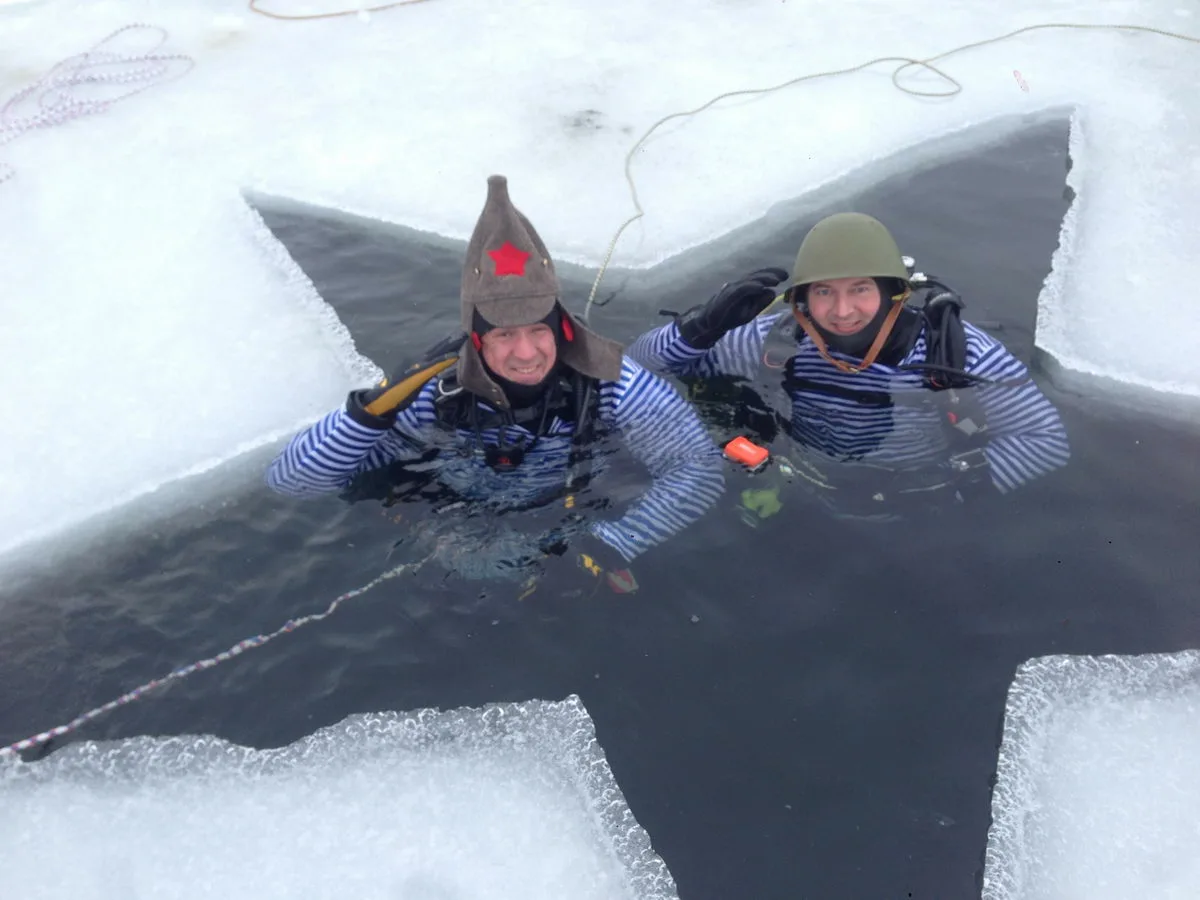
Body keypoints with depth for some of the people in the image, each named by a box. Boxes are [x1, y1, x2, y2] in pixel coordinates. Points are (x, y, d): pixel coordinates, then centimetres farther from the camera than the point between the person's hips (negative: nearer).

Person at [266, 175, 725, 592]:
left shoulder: (605, 382, -31)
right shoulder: (433, 393, -31)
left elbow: (701, 466, -29)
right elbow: (287, 478, -28)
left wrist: (616, 541, -42)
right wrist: (369, 411, -45)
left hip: (573, 518, 1)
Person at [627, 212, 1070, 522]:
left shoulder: (958, 351, -23)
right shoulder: (783, 342, -17)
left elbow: (1047, 439, -16)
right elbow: (641, 363, -11)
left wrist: (951, 488, -30)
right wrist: (703, 325, -32)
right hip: (813, 501, 2)